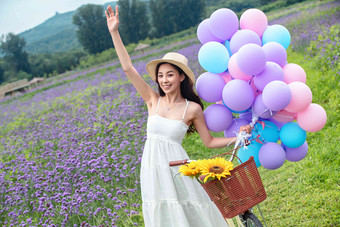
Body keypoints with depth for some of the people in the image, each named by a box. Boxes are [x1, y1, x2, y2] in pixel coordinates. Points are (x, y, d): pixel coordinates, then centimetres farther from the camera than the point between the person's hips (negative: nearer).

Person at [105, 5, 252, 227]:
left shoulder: (192, 108, -3)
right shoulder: (153, 100, 2)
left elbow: (209, 141, 6)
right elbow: (128, 68, -2)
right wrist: (114, 32, -5)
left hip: (177, 169, -2)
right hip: (153, 171, 3)